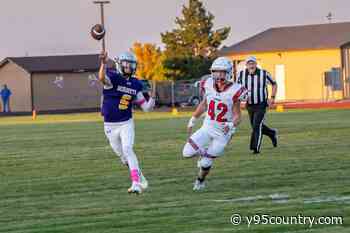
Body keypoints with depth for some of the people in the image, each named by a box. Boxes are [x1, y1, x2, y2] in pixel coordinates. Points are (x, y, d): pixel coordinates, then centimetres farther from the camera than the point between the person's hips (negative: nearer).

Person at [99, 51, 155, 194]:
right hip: (110, 126, -1)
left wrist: (152, 98, -15)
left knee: (127, 150, -20)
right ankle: (141, 179, 32)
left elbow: (146, 107, 6)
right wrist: (103, 63, -59)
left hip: (127, 124, 1)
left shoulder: (135, 84, 1)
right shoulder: (113, 77, -13)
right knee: (122, 156, 11)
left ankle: (136, 184, -25)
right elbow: (102, 78, -40)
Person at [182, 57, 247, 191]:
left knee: (205, 163, 0)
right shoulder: (209, 85, -7)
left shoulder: (233, 92, -20)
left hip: (223, 132, -4)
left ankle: (200, 181, 33)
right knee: (187, 153, -10)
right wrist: (192, 121, 19)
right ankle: (203, 153, 24)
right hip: (207, 128, 4)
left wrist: (231, 125, -33)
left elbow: (237, 116, -12)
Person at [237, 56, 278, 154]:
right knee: (255, 126, 15)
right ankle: (272, 133, 40)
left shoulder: (264, 74, -11)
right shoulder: (241, 75, -5)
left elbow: (274, 84, 4)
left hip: (261, 105, -4)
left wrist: (272, 97, -6)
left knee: (257, 126, -15)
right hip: (249, 105, 4)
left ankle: (256, 147, -10)